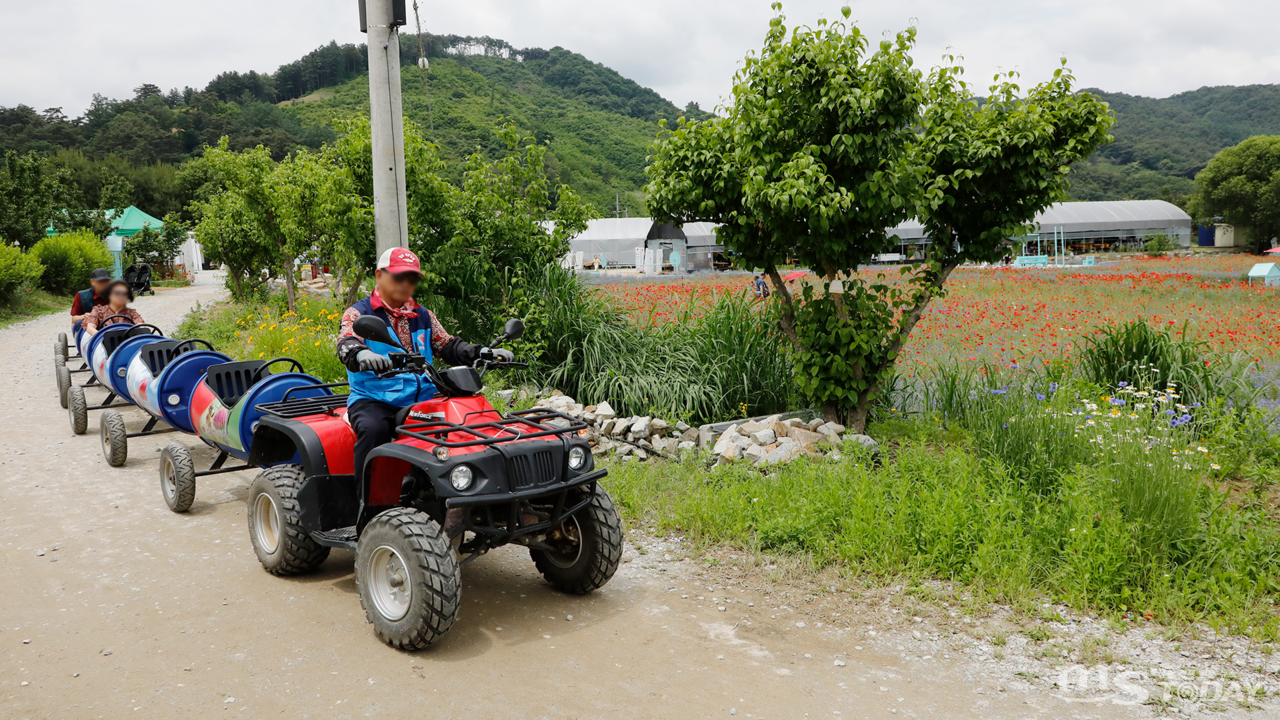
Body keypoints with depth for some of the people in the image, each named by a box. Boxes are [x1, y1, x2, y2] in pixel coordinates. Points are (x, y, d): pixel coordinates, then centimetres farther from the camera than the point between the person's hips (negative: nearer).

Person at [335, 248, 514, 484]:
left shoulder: (423, 317, 21)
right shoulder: (359, 314, 5)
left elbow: (448, 346, 16)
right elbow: (347, 344, -14)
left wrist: (484, 353, -4)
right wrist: (363, 355, -41)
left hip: (421, 400, 4)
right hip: (373, 400, -4)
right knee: (374, 429, -35)